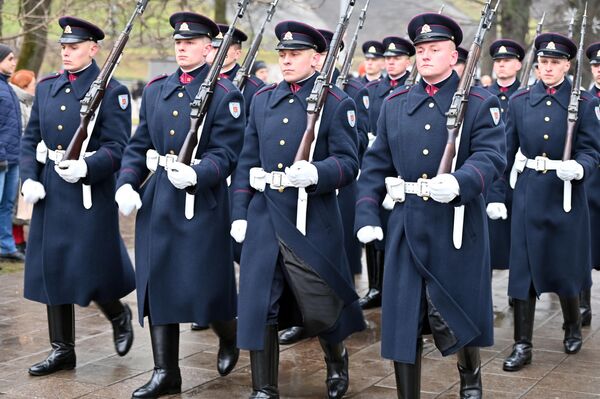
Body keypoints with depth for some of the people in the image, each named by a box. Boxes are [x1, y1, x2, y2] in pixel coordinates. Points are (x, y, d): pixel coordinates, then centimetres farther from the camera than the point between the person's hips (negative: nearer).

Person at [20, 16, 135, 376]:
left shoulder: (112, 91, -6)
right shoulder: (46, 87, 11)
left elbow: (117, 147, -12)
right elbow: (31, 140, 12)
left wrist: (85, 168, -27)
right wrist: (29, 179, -2)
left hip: (91, 193, -6)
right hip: (50, 194, 6)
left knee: (89, 271, -3)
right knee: (52, 269, 8)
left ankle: (120, 316, 29)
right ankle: (62, 350, 19)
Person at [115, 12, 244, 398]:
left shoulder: (225, 94, -5)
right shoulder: (156, 89, 12)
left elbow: (226, 153, -12)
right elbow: (138, 145, 13)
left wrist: (195, 174, -29)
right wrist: (126, 184, -2)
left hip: (202, 200, -5)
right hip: (156, 199, 6)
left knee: (203, 286, 0)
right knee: (156, 283, 5)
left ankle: (229, 336, 33)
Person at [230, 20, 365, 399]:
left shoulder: (337, 103, -4)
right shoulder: (263, 99, 11)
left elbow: (349, 163, -9)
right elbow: (248, 161, 13)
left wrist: (316, 173, -29)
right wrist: (240, 212, 8)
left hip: (313, 222, -4)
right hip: (263, 220, 4)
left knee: (319, 310, 4)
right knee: (258, 306, 3)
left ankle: (337, 358, 37)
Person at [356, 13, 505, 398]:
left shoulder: (480, 102, -1)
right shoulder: (394, 104, 11)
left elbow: (491, 156, -14)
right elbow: (376, 165, 10)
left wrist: (459, 182, -34)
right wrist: (367, 216, 0)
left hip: (457, 225, -3)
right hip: (406, 227, 3)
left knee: (455, 314, 6)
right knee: (403, 318, 4)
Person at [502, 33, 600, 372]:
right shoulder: (519, 101, 3)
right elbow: (509, 149, 6)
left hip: (566, 195, -1)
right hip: (528, 195, 2)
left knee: (565, 266, 9)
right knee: (524, 267, 0)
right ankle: (523, 345, 7)